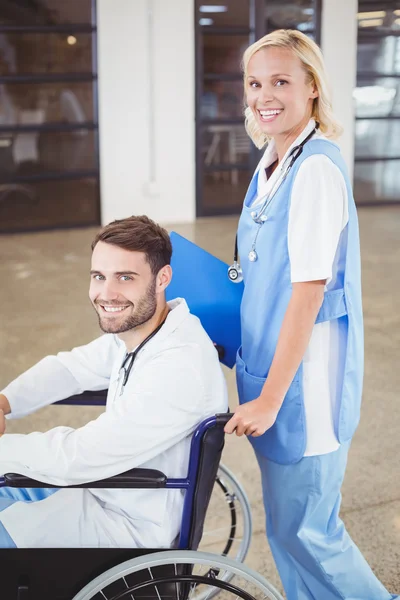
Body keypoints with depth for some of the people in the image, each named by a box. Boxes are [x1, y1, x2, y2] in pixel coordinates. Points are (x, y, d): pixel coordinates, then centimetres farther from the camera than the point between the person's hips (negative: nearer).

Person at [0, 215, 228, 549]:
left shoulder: (179, 370, -34)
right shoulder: (135, 328, -6)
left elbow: (78, 456, -31)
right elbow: (69, 368, 10)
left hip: (135, 523, -8)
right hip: (106, 480, 8)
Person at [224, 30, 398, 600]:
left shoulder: (317, 169, -18)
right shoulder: (273, 162, 9)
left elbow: (309, 289, -21)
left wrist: (270, 397, -19)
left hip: (305, 377, -9)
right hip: (270, 368, 9)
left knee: (303, 529, 4)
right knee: (286, 524, 19)